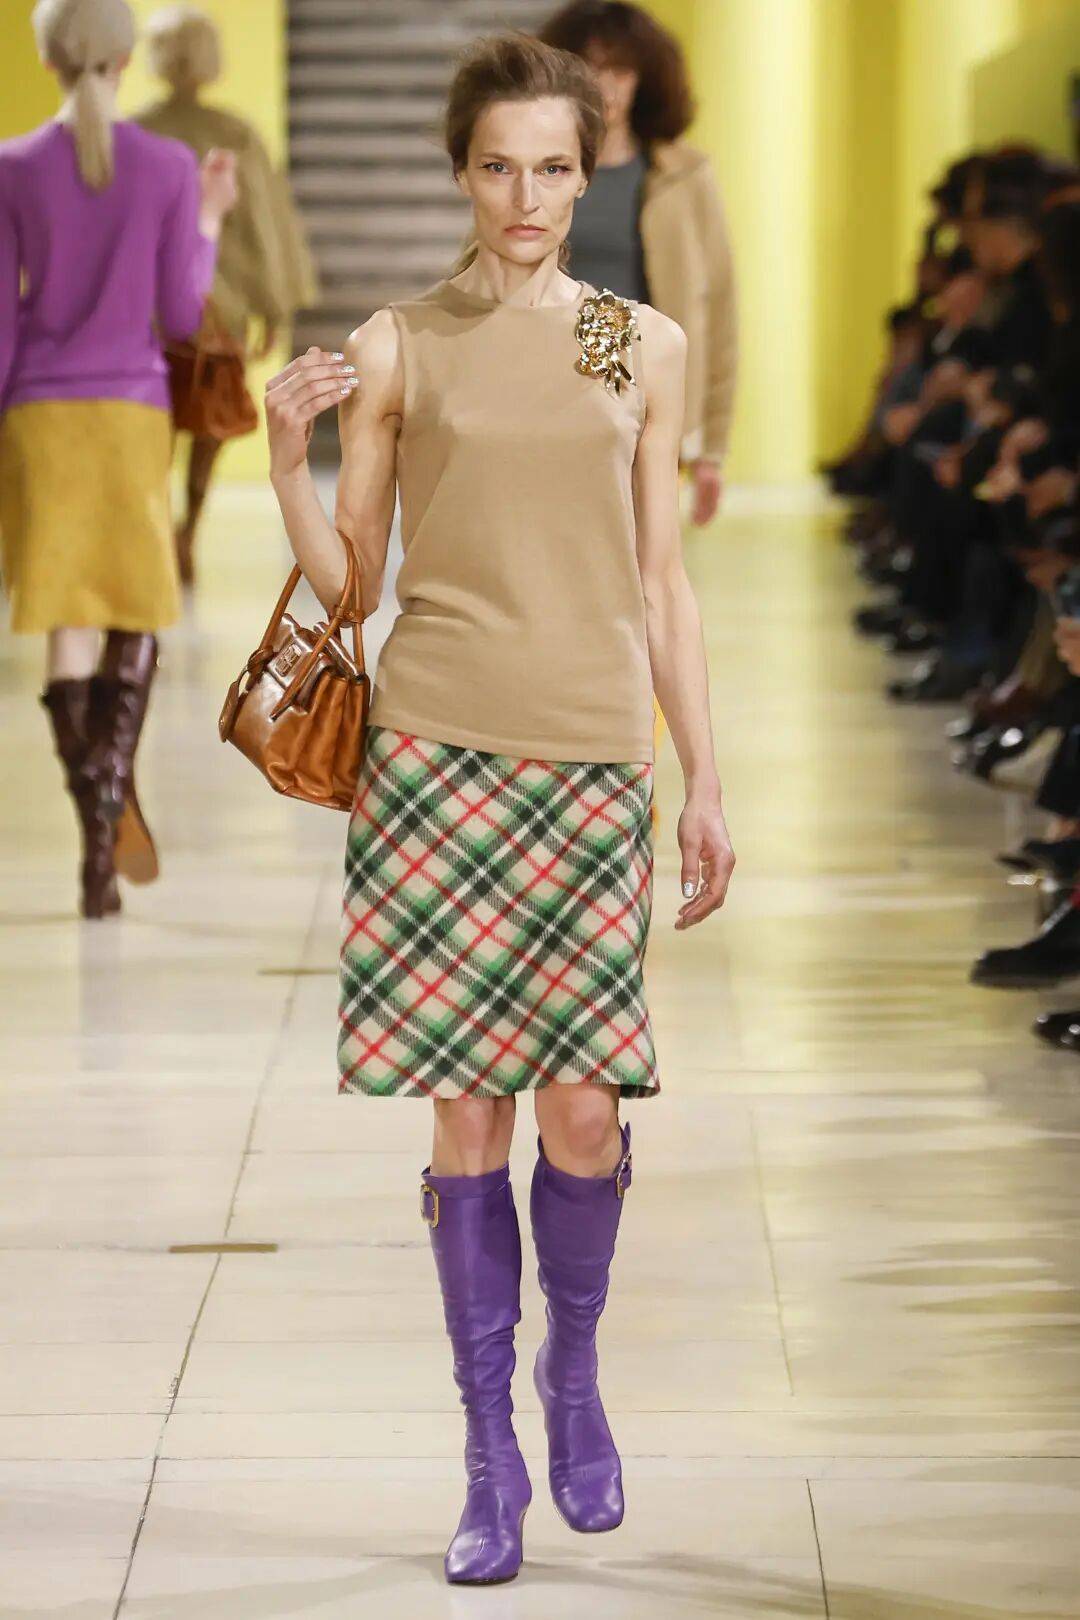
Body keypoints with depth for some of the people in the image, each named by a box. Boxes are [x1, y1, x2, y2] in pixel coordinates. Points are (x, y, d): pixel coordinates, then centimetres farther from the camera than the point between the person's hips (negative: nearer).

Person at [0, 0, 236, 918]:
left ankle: (100, 835, -3)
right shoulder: (169, 170, -4)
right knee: (139, 612, 17)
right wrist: (209, 221, 12)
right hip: (133, 411, 0)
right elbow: (182, 314, -2)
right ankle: (113, 786, -4)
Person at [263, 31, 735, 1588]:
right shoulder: (394, 348, 5)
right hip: (439, 748, -1)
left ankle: (573, 1372, 25)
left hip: (595, 760, 1)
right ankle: (491, 1455, 11)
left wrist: (707, 784, 9)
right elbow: (347, 582, 7)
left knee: (584, 1108, -4)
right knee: (469, 1106, -1)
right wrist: (284, 452, -10)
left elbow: (663, 583, 12)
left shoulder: (645, 347, 9)